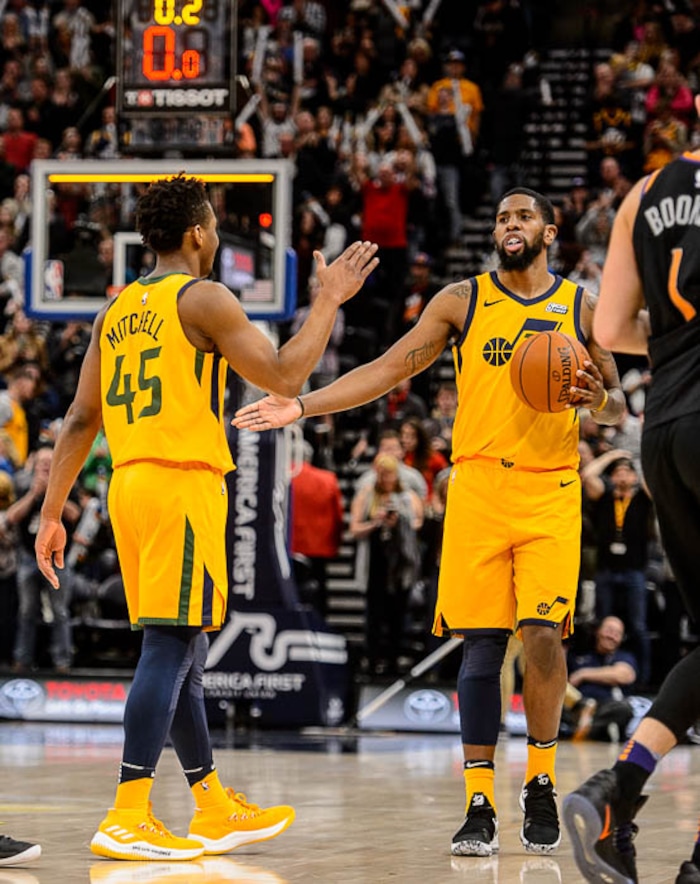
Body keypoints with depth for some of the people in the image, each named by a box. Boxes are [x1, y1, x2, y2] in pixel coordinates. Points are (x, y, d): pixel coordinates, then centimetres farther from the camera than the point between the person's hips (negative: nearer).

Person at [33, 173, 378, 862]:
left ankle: (217, 811, 22)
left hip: (130, 484, 8)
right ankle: (127, 821, -16)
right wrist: (330, 299, 3)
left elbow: (81, 420, 15)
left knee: (182, 653, 14)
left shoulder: (118, 309, 16)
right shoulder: (202, 298, -6)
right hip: (183, 485, -8)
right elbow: (285, 377, -9)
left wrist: (51, 514, 17)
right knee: (168, 649, -11)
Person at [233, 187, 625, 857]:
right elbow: (388, 368, 5)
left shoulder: (581, 308, 9)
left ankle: (540, 785, 7)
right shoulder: (462, 301, 8)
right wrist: (301, 405, -5)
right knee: (481, 644, -3)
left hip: (551, 493, 0)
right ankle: (480, 803, 2)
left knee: (543, 633, -13)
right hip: (477, 487, 0)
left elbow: (618, 403, 15)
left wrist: (597, 400, -10)